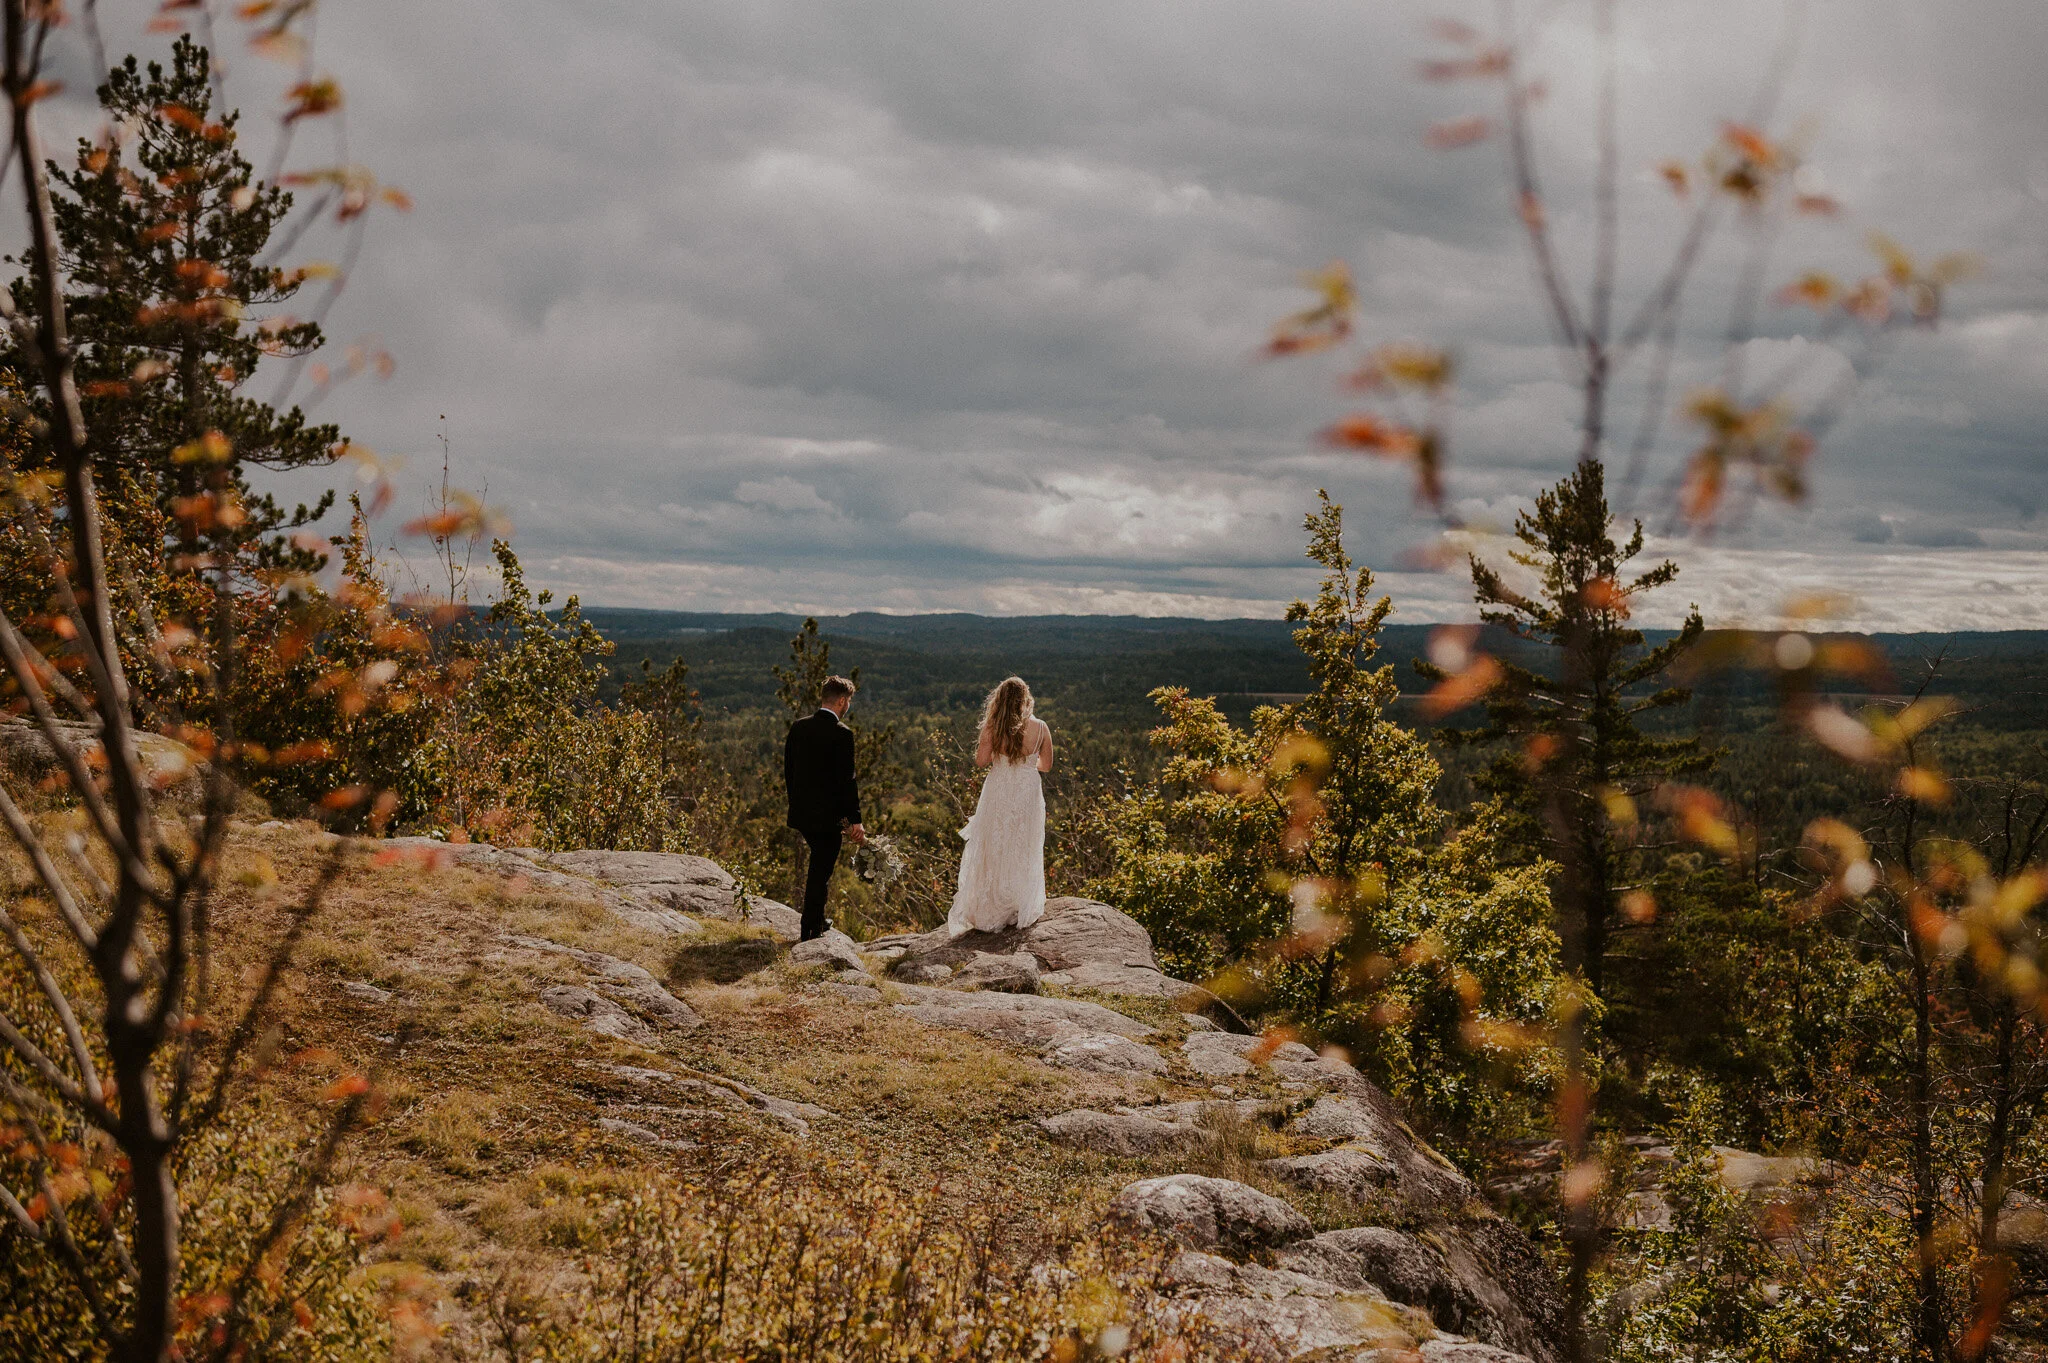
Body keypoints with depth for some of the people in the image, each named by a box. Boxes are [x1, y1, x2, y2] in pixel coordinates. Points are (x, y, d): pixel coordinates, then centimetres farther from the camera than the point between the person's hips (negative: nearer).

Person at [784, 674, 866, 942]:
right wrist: (855, 820, -11)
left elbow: (788, 769, 10)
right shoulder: (842, 734, -15)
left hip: (801, 811, 7)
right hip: (828, 815, -7)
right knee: (821, 871, 3)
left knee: (819, 865, 23)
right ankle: (810, 930, 8)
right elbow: (847, 780, -16)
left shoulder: (799, 727, 4)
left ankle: (817, 921, 31)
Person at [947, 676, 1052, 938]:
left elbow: (981, 761, -10)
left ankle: (988, 913, 14)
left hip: (998, 793, -1)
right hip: (1028, 796, 1)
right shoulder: (1040, 728, -6)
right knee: (1023, 854, 13)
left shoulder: (993, 727, -10)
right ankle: (1021, 911, 19)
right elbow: (1046, 765, 3)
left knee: (992, 854, 10)